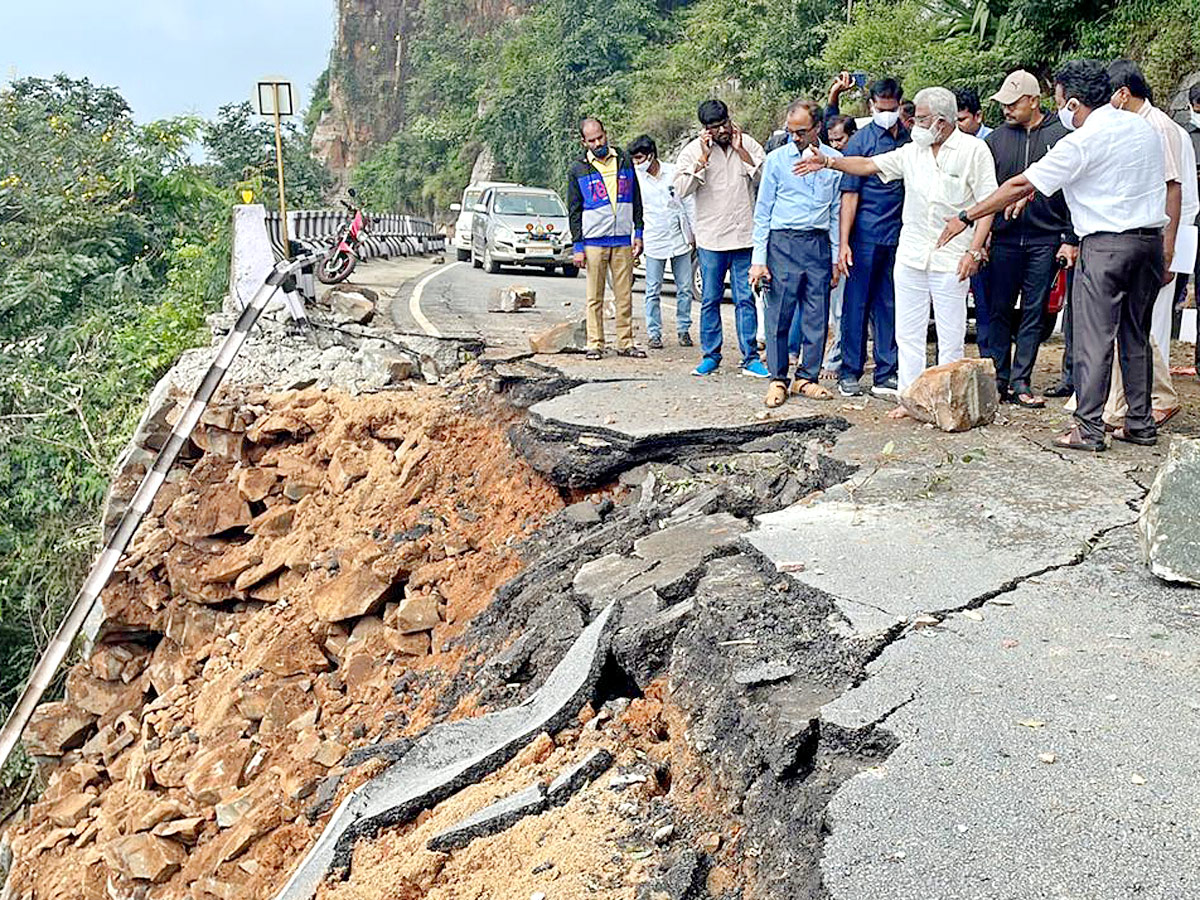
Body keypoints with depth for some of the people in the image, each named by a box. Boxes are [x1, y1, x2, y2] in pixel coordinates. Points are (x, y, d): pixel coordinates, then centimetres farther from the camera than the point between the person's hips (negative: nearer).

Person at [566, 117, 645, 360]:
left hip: (623, 240, 2)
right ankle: (595, 344, 6)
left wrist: (638, 233, 7)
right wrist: (578, 246, -3)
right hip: (594, 242, -2)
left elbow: (636, 199, 14)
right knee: (595, 297, 1)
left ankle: (625, 342, 9)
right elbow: (573, 210, 3)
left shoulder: (624, 160, 9)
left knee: (625, 295, 3)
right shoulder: (578, 169, 2)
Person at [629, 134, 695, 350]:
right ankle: (653, 333, 9)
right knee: (653, 291, 0)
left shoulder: (673, 172, 1)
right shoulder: (636, 178, -1)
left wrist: (692, 233, 8)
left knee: (684, 289, 6)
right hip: (654, 241, -1)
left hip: (680, 239, 1)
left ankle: (683, 329, 17)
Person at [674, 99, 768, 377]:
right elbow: (681, 190, -10)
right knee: (710, 299, 6)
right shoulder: (692, 151, 1)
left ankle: (751, 358, 7)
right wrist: (703, 159, -15)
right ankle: (710, 355, 17)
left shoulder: (748, 144, 6)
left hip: (744, 236, 1)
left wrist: (741, 151, -9)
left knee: (745, 299, 2)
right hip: (711, 238, 0)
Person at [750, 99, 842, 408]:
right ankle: (778, 379, 7)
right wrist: (759, 258, -3)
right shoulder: (777, 159, 2)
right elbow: (763, 211, 3)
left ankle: (807, 378, 15)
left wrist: (837, 256, 9)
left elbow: (837, 211, 12)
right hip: (783, 243, -2)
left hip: (819, 244, 2)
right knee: (779, 314, -3)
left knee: (817, 316, 5)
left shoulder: (834, 160, 7)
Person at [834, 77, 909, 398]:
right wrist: (843, 243, -12)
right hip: (865, 236, -4)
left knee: (890, 307, 8)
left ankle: (886, 374, 15)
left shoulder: (911, 140, 9)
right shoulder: (860, 141, -2)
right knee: (856, 304, 1)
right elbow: (849, 195, -5)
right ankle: (849, 372, 9)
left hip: (899, 238, 4)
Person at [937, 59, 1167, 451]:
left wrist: (966, 217, -3)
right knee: (1136, 337, 14)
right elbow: (1165, 184, 20)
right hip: (1151, 239, 8)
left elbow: (1021, 186, -10)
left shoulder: (1083, 142, -11)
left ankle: (1088, 429, -2)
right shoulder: (1143, 127, 12)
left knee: (1094, 339, -3)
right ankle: (1140, 423, 19)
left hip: (1106, 244, -8)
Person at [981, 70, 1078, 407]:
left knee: (1034, 313, 3)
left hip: (1045, 241, -2)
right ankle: (999, 378, 13)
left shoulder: (1061, 137, 1)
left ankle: (1021, 381, 9)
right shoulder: (996, 139, 7)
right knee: (999, 311, 4)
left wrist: (1071, 239, -4)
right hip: (1003, 239, 2)